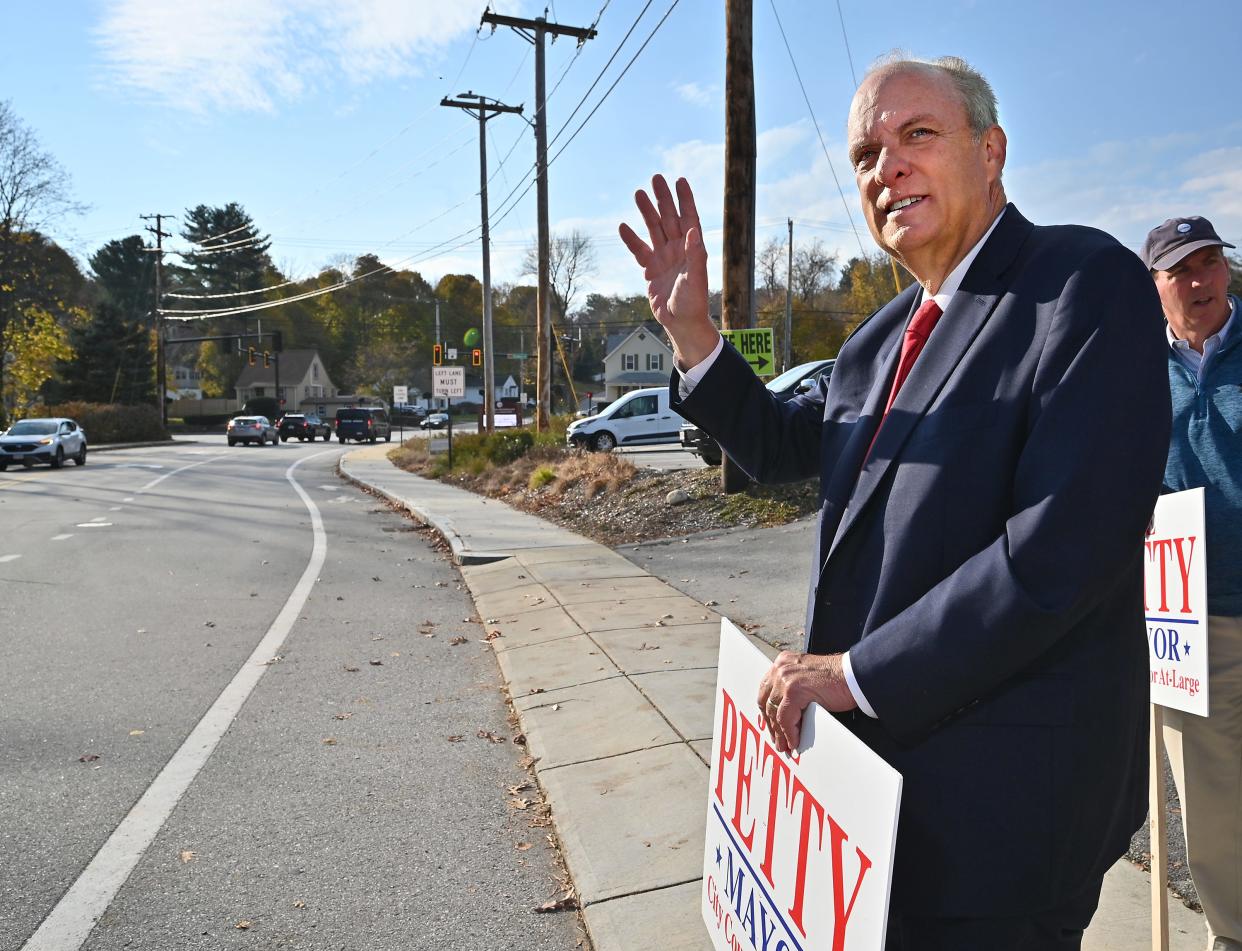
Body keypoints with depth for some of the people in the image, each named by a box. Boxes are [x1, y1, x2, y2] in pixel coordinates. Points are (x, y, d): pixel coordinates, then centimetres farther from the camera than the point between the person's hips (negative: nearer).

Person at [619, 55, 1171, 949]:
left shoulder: (1088, 283, -16)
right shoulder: (889, 331, 8)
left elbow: (1064, 549, -26)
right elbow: (781, 446, 15)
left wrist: (855, 672, -20)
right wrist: (691, 331, 1)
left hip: (1001, 788, -7)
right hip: (880, 748, 7)